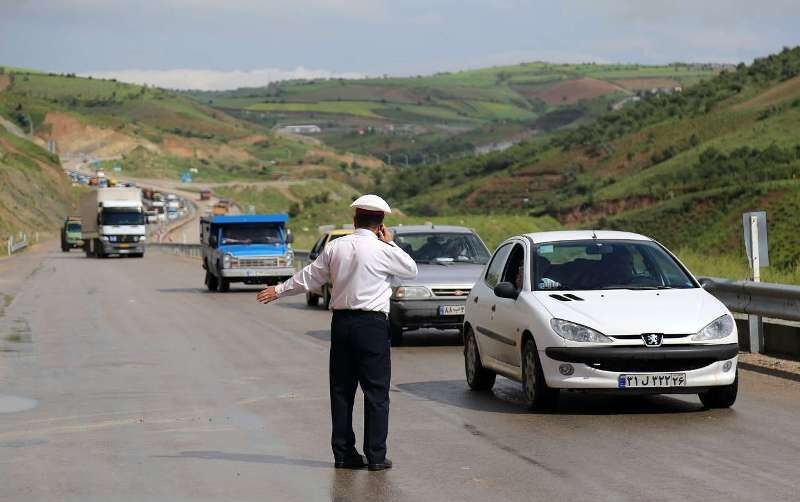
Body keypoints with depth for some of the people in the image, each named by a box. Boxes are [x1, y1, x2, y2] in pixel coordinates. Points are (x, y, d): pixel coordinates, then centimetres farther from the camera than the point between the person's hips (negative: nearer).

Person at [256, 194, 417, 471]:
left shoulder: (336, 247, 4)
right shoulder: (382, 251, -8)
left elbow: (309, 277, 13)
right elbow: (411, 270, 8)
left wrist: (278, 291, 27)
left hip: (341, 323, 4)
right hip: (372, 324, -4)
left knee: (341, 389, 10)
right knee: (376, 392, 0)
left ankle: (343, 453, 11)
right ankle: (376, 456, -3)